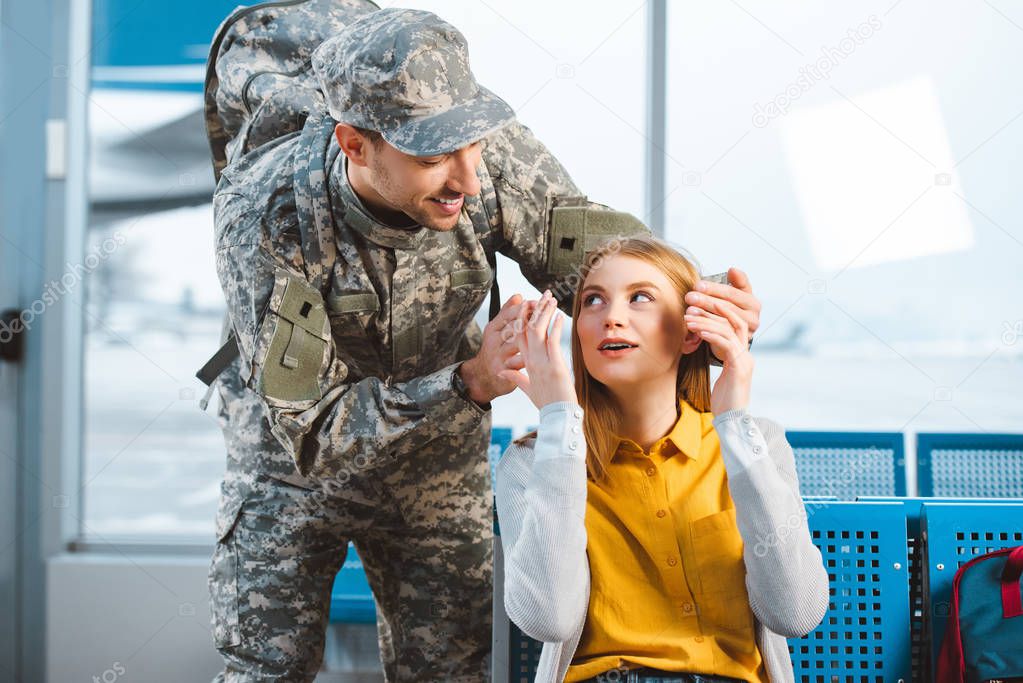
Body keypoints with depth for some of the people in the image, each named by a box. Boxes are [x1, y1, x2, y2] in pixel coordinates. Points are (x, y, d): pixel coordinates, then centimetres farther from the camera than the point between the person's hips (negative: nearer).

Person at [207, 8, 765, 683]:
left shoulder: (496, 155, -26)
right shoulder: (261, 211, -32)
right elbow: (310, 427, -32)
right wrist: (468, 384, -45)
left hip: (438, 467, 2)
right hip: (295, 463, -2)